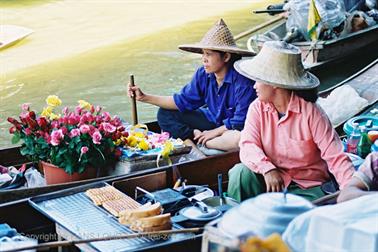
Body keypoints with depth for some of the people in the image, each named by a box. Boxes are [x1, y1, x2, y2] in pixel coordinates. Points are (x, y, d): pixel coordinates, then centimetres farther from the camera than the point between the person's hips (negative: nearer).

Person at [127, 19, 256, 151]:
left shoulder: (242, 82, -25)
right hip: (212, 120, 7)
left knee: (238, 138, -45)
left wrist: (214, 132, -15)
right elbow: (183, 101, 2)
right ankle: (197, 135, -16)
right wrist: (145, 97, -4)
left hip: (232, 128, -6)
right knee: (164, 114, 0)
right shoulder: (203, 74, -5)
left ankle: (198, 140, -21)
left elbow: (240, 121, -24)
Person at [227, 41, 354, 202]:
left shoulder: (311, 113, -14)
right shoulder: (258, 108, -2)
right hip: (270, 178, 3)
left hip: (307, 187, -3)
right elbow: (248, 145, -13)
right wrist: (267, 169, -33)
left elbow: (336, 157, -18)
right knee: (241, 172, -23)